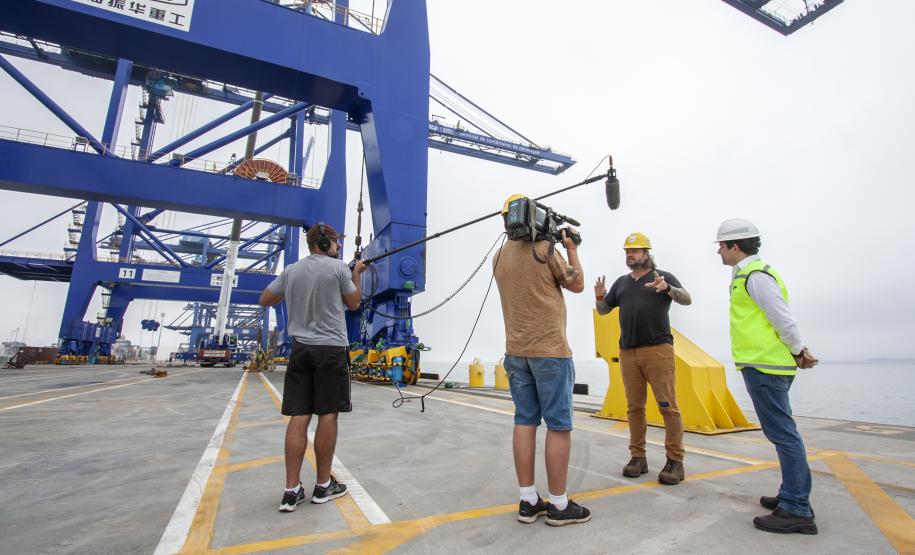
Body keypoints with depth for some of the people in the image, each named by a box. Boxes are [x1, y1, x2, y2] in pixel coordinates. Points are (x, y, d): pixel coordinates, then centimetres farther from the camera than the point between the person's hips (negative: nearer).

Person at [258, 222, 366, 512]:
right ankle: (323, 485, 12)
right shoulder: (339, 267, -4)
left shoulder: (290, 271, 9)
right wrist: (357, 274, 18)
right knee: (328, 415, 2)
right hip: (331, 348, -5)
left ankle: (292, 490, 7)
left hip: (300, 347, 5)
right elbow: (354, 303, 6)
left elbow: (265, 300, 18)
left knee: (299, 417, 4)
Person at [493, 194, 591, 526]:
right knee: (559, 426, 3)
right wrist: (571, 248, 14)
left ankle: (529, 502, 17)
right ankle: (559, 506, 13)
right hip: (550, 350, -6)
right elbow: (577, 285, 2)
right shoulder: (545, 249, -10)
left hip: (516, 351, 6)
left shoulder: (499, 256, 7)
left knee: (525, 422, 9)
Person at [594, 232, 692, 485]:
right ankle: (638, 457, 14)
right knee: (634, 406, 7)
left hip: (658, 349, -4)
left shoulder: (663, 276, 7)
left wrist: (667, 288, -26)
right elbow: (603, 310, 19)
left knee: (668, 406, -3)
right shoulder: (621, 282, 17)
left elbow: (686, 300, -6)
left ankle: (675, 461, 6)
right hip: (628, 352, 4)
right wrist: (600, 297, -3)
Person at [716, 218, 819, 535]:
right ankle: (793, 495, 26)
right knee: (782, 432, 15)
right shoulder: (749, 274, 19)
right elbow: (777, 319, 19)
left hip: (764, 366, -11)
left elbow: (783, 318, -16)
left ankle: (796, 510, 0)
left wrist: (798, 353, -4)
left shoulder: (756, 275, -12)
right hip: (766, 365, 11)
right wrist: (798, 353, 13)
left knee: (781, 433, -6)